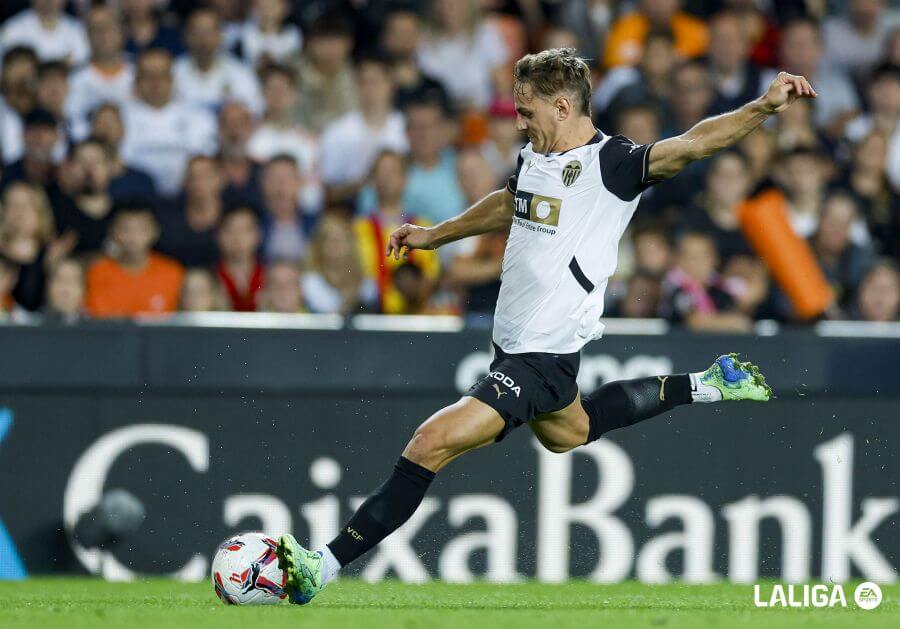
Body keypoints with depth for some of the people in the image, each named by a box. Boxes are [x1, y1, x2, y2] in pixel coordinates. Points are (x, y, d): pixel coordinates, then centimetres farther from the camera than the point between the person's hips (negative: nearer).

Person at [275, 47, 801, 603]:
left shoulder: (611, 164, -18)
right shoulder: (537, 156, 6)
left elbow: (689, 145, -29)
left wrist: (762, 108, -44)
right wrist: (436, 235, 39)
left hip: (545, 353, -10)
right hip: (514, 344, 10)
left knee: (431, 445, -18)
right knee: (567, 433, 36)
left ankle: (321, 568, -17)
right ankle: (707, 385, 43)